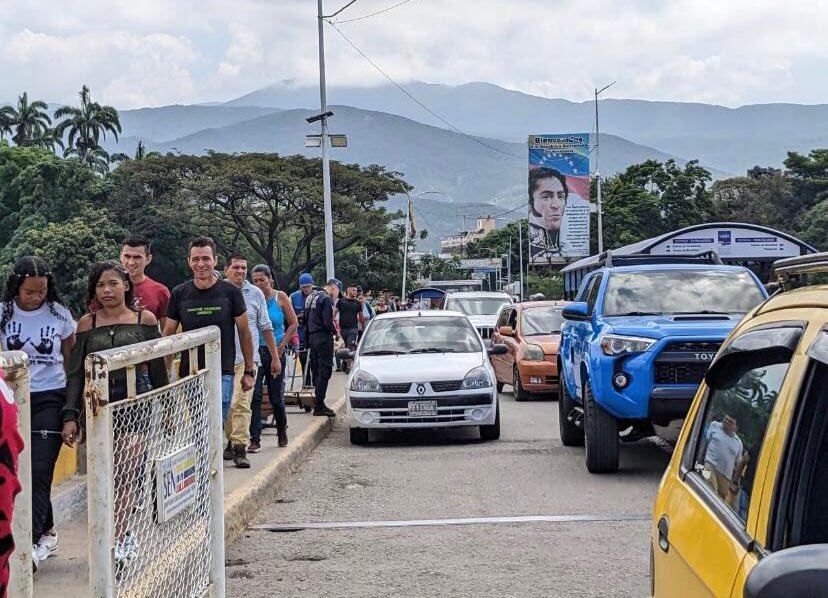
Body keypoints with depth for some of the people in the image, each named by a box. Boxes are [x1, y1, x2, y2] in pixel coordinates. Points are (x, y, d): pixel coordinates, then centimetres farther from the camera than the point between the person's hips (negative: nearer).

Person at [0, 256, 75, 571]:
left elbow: (70, 362, 7)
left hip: (50, 399, -2)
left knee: (39, 471, -11)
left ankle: (29, 544, -13)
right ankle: (47, 533, 23)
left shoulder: (60, 315, -2)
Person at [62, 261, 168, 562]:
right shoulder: (87, 324, 7)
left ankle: (120, 537, -5)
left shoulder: (144, 319, 4)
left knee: (125, 471, -13)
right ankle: (126, 532, 20)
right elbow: (76, 373, 7)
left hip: (134, 400, -2)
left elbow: (158, 370, 9)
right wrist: (70, 416, 0)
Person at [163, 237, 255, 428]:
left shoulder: (231, 292, -2)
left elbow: (244, 333, 5)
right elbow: (168, 334, 10)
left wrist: (249, 371, 5)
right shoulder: (179, 294, 4)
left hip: (222, 374, -3)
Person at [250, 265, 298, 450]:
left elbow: (293, 323, 2)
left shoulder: (280, 297, -1)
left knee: (276, 396, 9)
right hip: (255, 351, 0)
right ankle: (255, 440, -6)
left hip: (275, 351, 0)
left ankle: (282, 431, 32)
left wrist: (282, 346, -5)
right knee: (255, 395, -8)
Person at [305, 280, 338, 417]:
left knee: (316, 370, 15)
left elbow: (307, 318, 17)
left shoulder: (312, 296, 15)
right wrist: (335, 331, -4)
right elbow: (327, 322, -21)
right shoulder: (326, 299, -14)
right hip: (324, 338, -9)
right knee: (324, 371, -7)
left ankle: (317, 402, 20)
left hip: (312, 337, 9)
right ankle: (319, 406, -9)